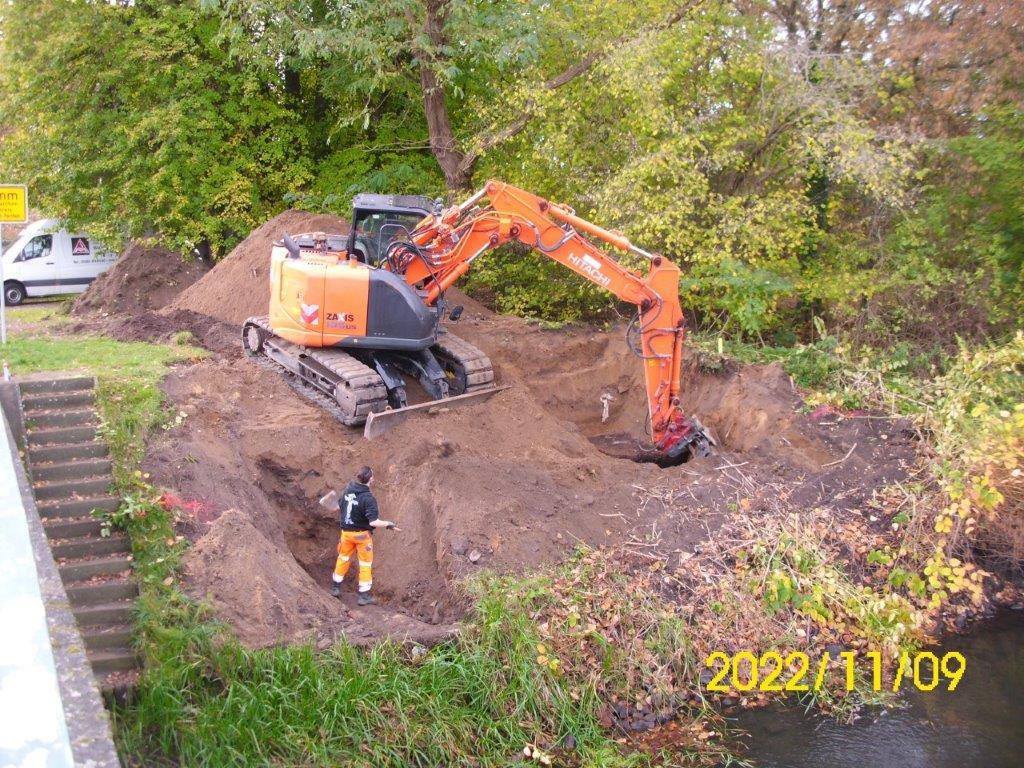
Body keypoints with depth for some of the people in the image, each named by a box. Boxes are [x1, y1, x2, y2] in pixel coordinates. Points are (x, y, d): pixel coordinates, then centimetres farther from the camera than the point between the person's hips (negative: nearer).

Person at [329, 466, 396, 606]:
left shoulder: (347, 490, -8)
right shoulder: (368, 498, -27)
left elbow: (339, 506, 9)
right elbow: (374, 522, -31)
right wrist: (388, 524, -17)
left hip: (346, 531, 5)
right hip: (362, 534, -5)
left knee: (343, 558, 24)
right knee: (365, 564, 11)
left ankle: (335, 587, 36)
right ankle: (364, 596, 17)